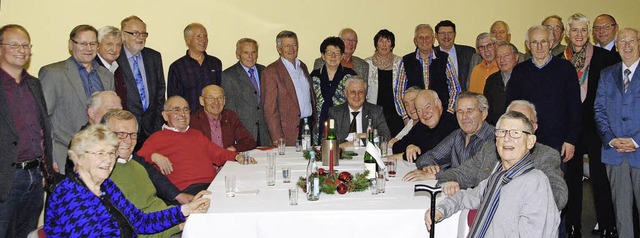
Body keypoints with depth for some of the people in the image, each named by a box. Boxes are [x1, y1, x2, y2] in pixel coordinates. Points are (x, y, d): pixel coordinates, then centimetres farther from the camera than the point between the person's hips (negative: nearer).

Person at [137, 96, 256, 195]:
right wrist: (154, 157, -16)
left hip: (214, 184, 6)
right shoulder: (157, 138, 14)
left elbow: (217, 152, 30)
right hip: (186, 190, -6)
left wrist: (236, 157, 12)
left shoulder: (197, 134, 33)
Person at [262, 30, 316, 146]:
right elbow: (270, 109, -10)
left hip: (310, 126, 6)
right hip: (289, 131, -6)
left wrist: (314, 123, 13)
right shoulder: (271, 72, -8)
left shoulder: (302, 66, 14)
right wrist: (277, 138, -15)